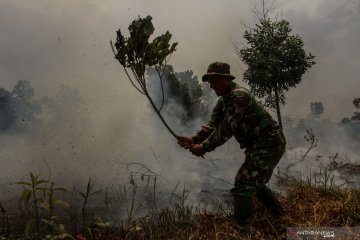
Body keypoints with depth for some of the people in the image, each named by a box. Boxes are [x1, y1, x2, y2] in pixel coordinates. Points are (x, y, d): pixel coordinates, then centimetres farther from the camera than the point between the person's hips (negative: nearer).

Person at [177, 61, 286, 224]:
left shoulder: (238, 95, -20)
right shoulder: (224, 100, 11)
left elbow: (226, 128, -24)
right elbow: (213, 125, 3)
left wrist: (204, 147, -21)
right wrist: (194, 140, -12)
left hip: (269, 144, -11)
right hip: (259, 145, 11)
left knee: (243, 184, -15)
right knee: (255, 183, 24)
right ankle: (278, 216, 40)